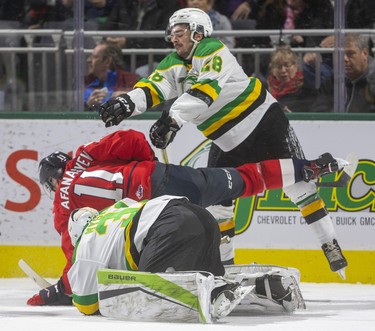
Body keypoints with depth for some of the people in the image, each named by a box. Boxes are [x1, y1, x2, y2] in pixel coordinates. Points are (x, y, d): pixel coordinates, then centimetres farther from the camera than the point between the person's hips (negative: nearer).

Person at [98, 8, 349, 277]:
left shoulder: (213, 50, -18)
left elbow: (206, 88, -34)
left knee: (298, 183, -7)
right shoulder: (174, 64, 4)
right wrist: (127, 103, -33)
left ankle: (331, 245, 0)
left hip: (265, 122, -7)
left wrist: (173, 118, -46)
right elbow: (153, 88, -11)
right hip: (228, 142, 7)